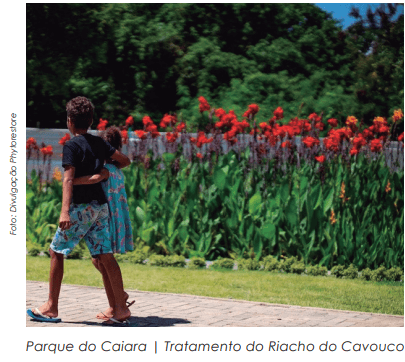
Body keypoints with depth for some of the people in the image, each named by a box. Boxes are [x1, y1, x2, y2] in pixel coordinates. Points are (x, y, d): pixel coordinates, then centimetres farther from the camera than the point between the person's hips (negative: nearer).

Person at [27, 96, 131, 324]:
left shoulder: (72, 146, -8)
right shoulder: (99, 143, 11)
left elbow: (69, 179, -18)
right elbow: (125, 161, 20)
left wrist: (65, 211, -26)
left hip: (81, 207, -6)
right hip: (101, 206, 6)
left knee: (57, 251, 5)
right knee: (105, 256, 4)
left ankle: (51, 308, 8)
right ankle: (121, 309, -1)